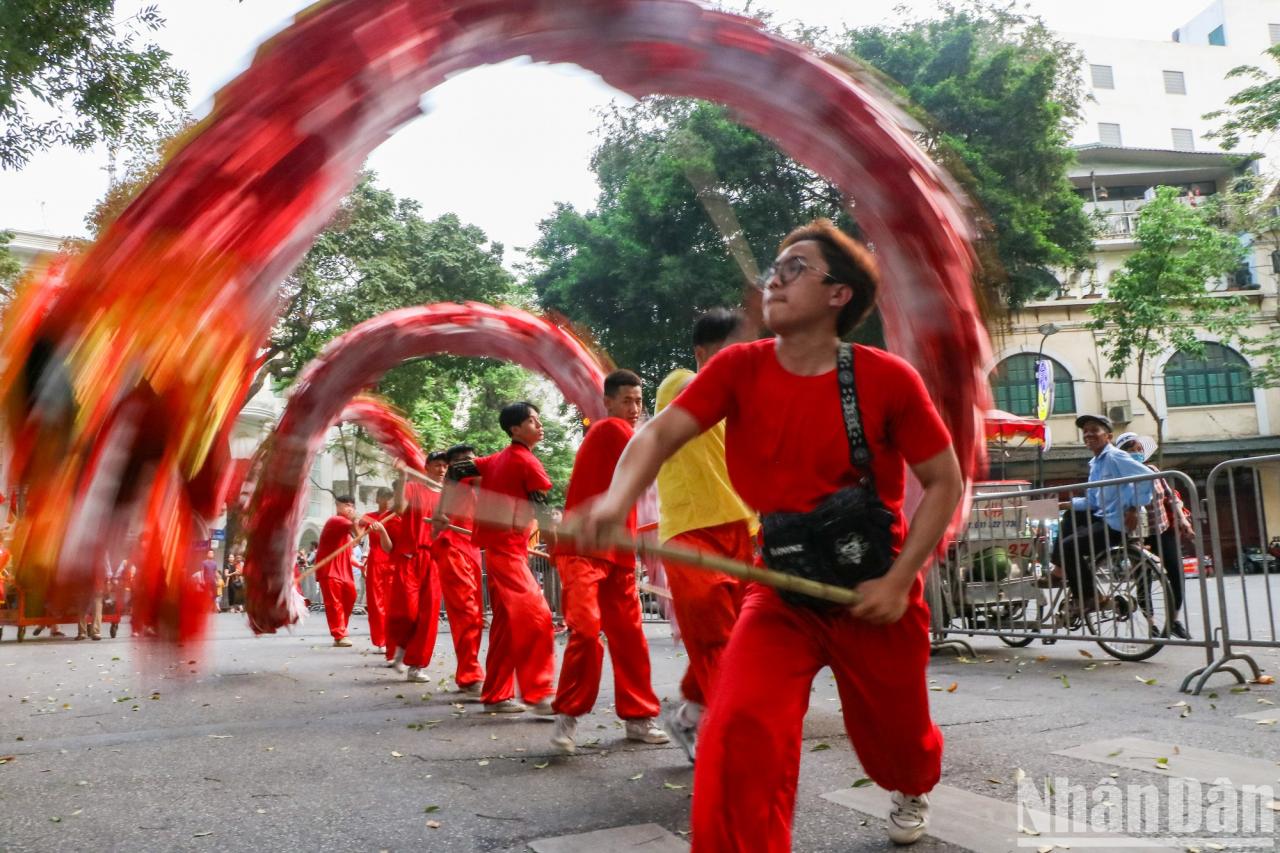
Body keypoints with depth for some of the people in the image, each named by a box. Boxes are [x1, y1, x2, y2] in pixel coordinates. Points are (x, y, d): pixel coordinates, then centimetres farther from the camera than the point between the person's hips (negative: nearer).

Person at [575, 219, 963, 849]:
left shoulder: (887, 379, -14)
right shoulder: (739, 369, -8)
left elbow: (944, 481, -6)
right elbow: (660, 433, -18)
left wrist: (899, 581, -15)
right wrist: (618, 497, -38)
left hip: (874, 597, 0)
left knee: (894, 737, 21)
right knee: (738, 733, -24)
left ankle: (912, 792, 60)